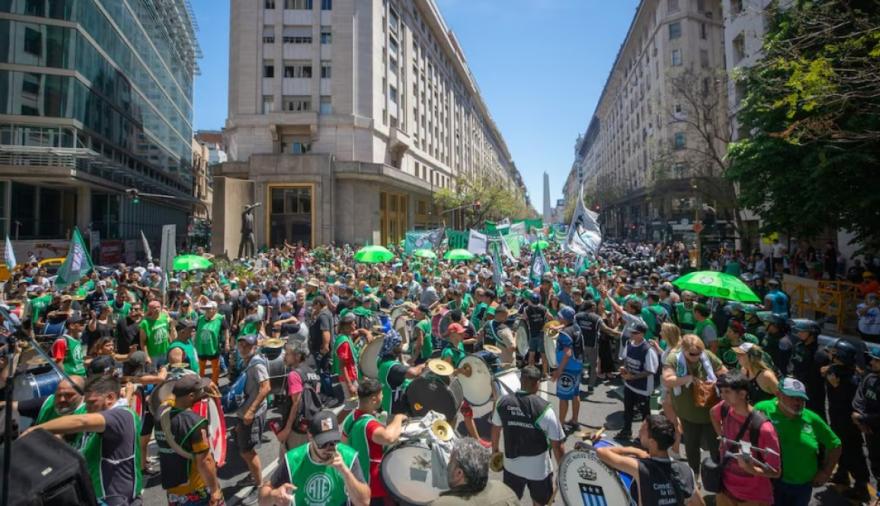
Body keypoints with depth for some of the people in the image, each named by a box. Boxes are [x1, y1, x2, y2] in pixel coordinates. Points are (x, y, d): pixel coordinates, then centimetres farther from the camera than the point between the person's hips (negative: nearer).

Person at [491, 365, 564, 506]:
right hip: (539, 469, -3)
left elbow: (495, 430, 4)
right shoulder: (544, 409, -23)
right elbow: (557, 446, -16)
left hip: (512, 466, 3)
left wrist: (495, 450, 21)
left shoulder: (503, 402, -12)